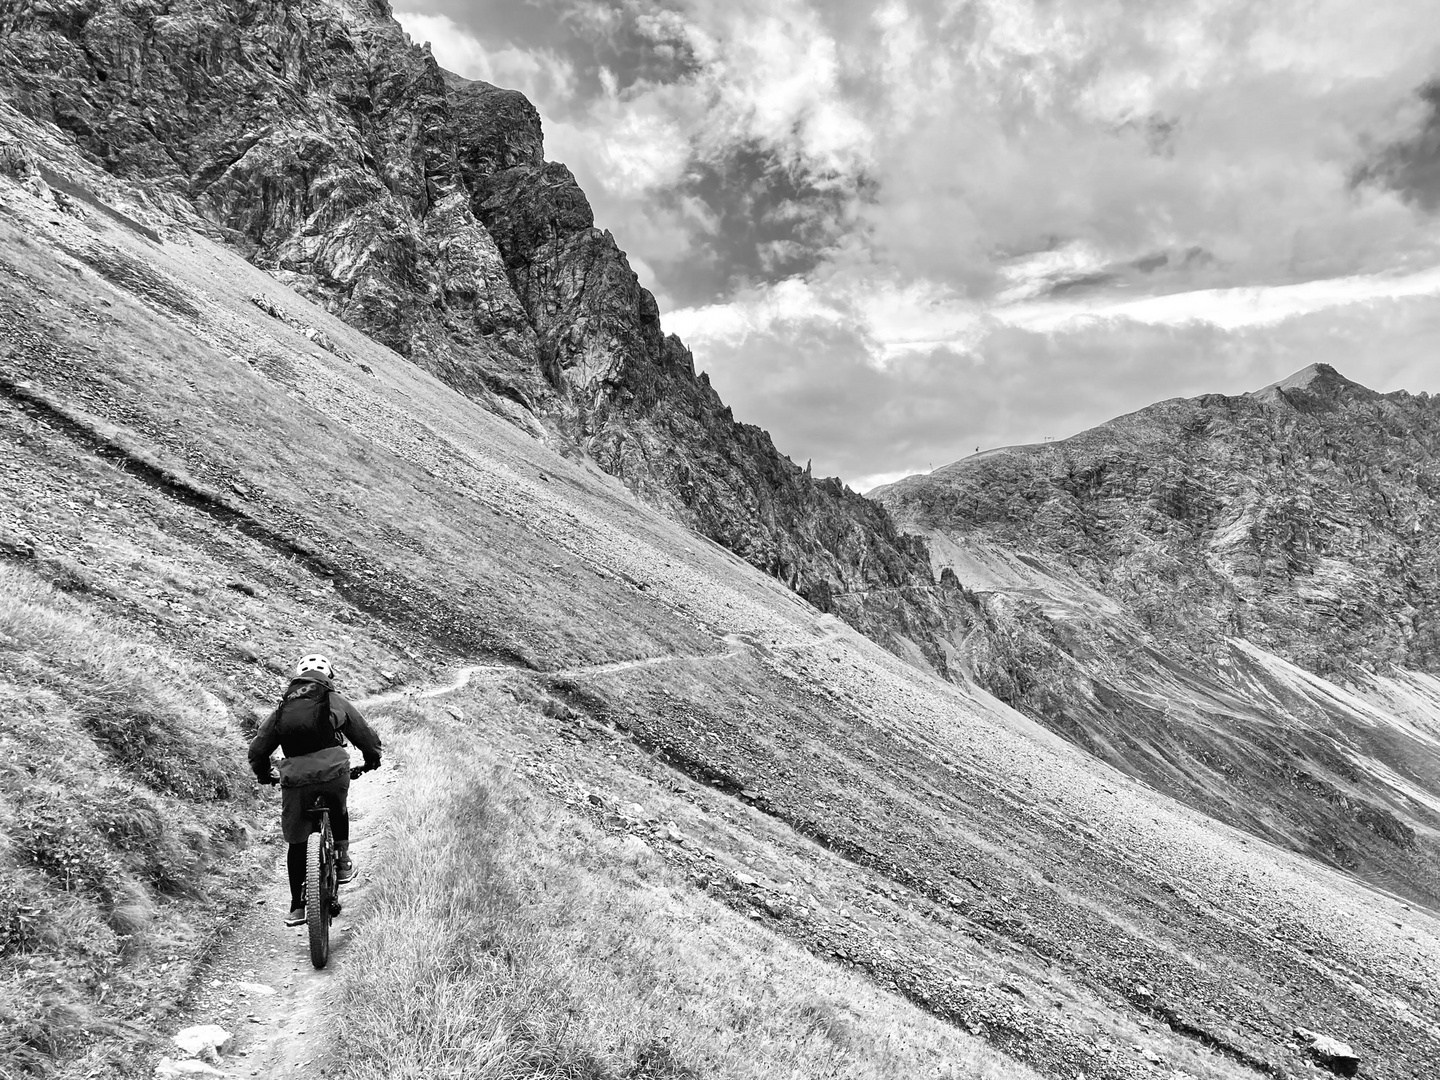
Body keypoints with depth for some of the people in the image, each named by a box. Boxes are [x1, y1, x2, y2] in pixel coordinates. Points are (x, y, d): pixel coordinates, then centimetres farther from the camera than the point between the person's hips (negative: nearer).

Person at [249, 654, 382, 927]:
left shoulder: (283, 709, 18)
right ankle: (342, 862, 28)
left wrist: (264, 775, 39)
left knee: (296, 842, 14)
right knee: (338, 812, 31)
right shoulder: (336, 702, 12)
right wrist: (372, 760, 34)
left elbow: (257, 749, 21)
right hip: (334, 773, -1)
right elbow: (367, 737, 15)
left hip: (295, 780, 1)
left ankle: (297, 907, 17)